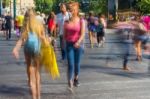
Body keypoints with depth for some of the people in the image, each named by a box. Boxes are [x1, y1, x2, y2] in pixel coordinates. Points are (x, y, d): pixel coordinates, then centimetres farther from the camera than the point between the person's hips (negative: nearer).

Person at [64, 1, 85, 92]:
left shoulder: (81, 21, -3)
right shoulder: (67, 22, 3)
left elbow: (83, 34, -12)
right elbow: (65, 34, 11)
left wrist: (78, 42, -26)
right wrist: (65, 43, 10)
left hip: (78, 44, 0)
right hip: (69, 44, 0)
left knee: (77, 64, 11)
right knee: (70, 64, -9)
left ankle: (76, 78, 37)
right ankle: (70, 84, -11)